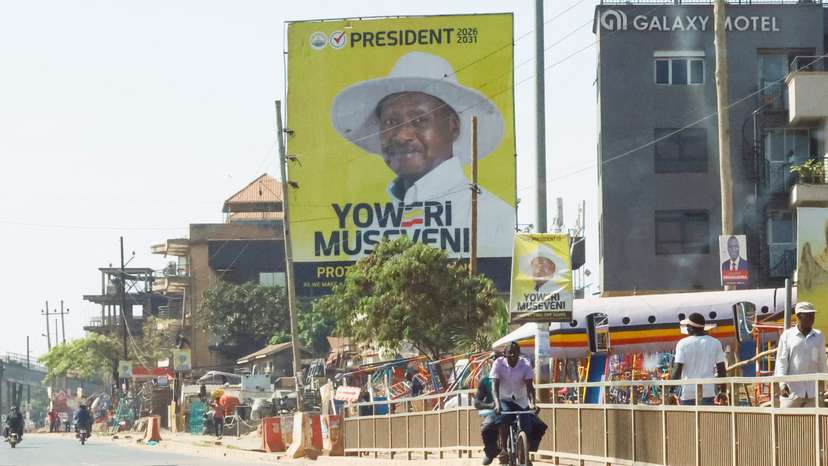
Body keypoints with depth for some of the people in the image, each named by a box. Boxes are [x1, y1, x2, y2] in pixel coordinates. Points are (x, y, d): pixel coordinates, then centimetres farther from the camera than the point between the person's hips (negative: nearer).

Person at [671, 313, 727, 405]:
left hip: (688, 393, -2)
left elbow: (677, 370, -7)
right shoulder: (715, 343, 5)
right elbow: (721, 369, 7)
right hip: (708, 393, 2)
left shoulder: (683, 344, -3)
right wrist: (722, 391, 15)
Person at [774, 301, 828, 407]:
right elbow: (781, 361, -1)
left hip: (813, 391, 2)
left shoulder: (818, 336, 10)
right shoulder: (787, 335, 3)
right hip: (792, 390, -2)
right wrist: (782, 383, -15)